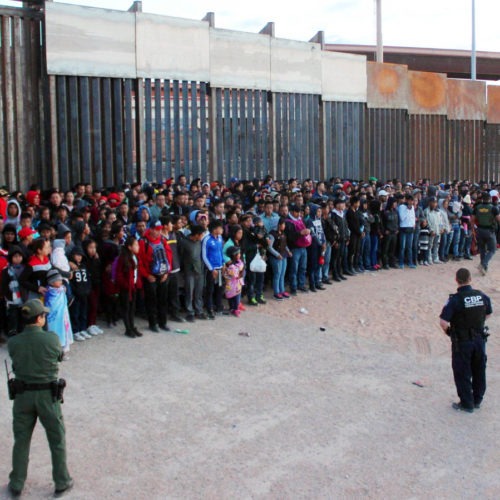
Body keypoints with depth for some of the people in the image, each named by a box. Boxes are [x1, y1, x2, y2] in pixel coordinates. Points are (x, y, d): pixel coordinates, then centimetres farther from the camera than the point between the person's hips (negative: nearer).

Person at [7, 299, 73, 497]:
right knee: (57, 440, 14)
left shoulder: (13, 342, -10)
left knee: (21, 440, 17)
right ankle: (61, 482, 24)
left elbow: (16, 362, 2)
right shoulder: (51, 339, -16)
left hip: (22, 395, 2)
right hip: (47, 395, -2)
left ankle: (16, 485, 27)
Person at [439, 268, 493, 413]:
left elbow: (443, 322, -25)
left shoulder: (454, 299, -21)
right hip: (479, 339, 5)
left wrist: (448, 331, -6)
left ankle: (467, 404, 17)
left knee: (462, 374, 10)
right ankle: (477, 400, 33)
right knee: (479, 371, 19)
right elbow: (488, 313, 11)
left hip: (462, 342, -5)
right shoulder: (482, 296, -6)